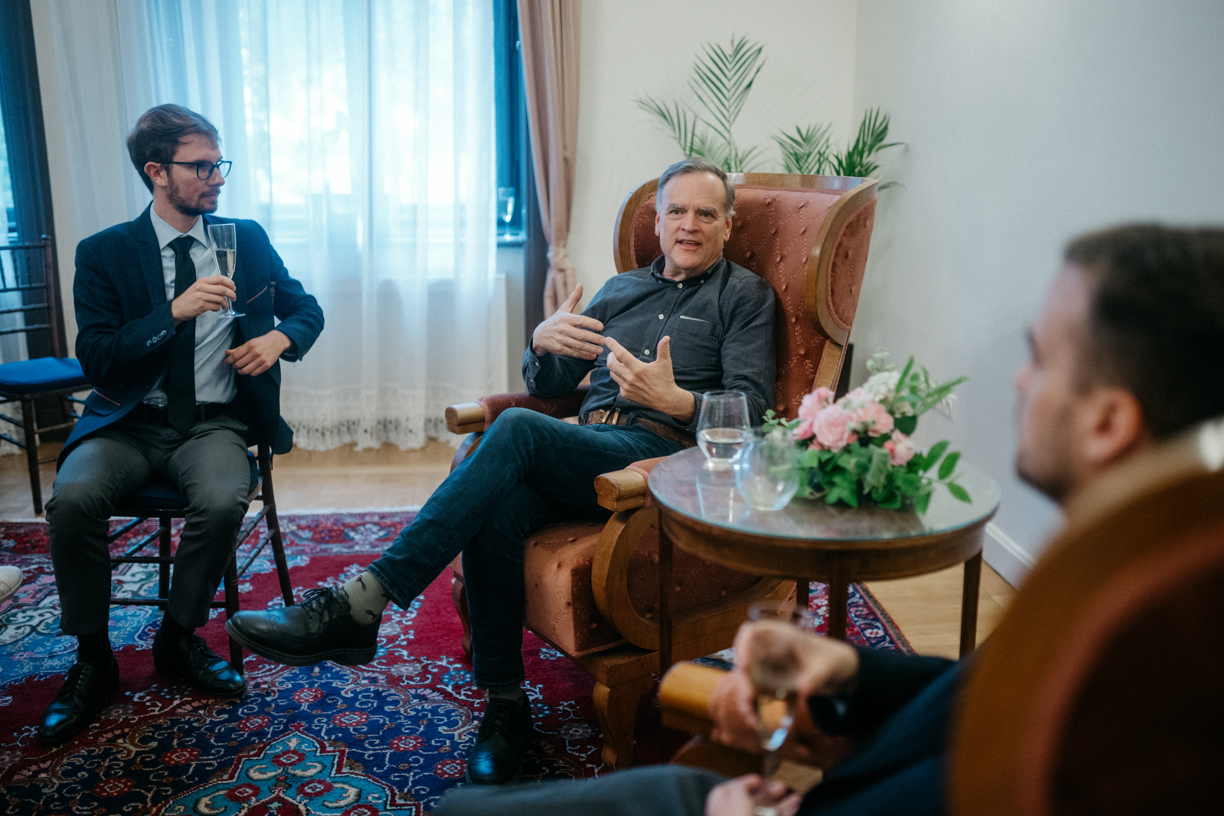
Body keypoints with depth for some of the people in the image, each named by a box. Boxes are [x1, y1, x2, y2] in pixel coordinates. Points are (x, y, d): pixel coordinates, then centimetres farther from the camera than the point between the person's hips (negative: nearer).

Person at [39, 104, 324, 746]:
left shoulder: (247, 240, 9)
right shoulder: (105, 253, 1)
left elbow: (306, 309, 17)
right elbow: (96, 360, -8)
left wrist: (281, 338, -7)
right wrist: (175, 312, -22)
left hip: (215, 422, 1)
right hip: (131, 421, 0)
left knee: (222, 499, -31)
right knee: (72, 497, -29)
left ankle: (178, 638, -4)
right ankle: (92, 658, -5)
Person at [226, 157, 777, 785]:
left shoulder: (743, 295, 13)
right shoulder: (620, 290, 27)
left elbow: (751, 406, -1)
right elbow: (546, 386, 23)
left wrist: (677, 401, -22)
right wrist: (543, 342, -2)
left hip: (660, 455, -4)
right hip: (585, 451, 5)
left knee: (517, 430, -32)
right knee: (497, 509, -30)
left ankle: (360, 604, -32)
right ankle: (504, 705, -17)